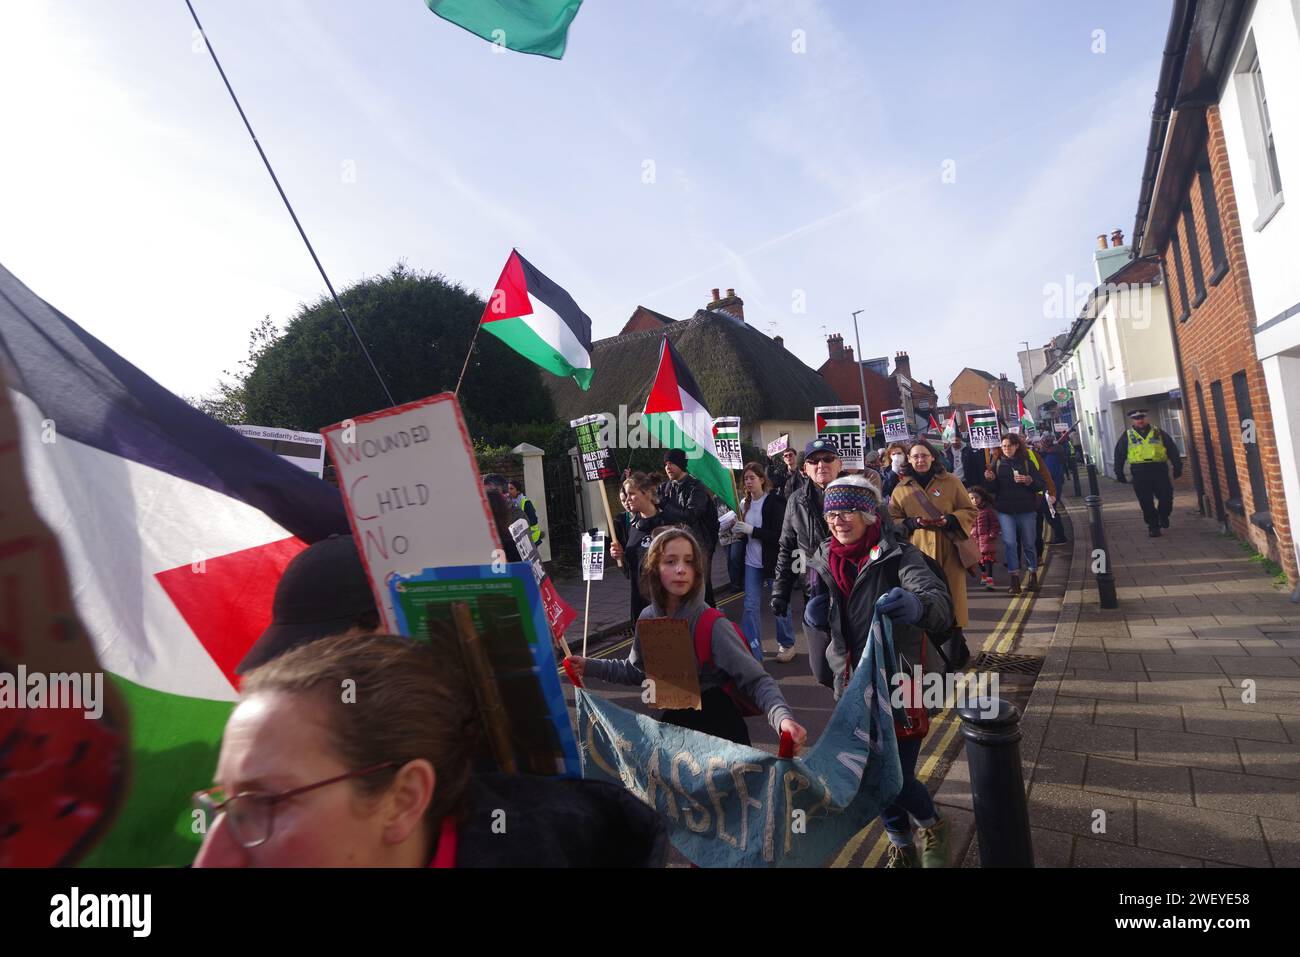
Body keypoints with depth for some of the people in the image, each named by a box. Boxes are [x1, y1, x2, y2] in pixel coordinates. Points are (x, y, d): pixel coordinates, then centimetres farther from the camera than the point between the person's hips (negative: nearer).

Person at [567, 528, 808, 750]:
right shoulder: (648, 619, -6)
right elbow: (636, 670, 11)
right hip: (670, 726, 5)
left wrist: (783, 718, -42)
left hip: (716, 731, -5)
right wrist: (591, 666, 1)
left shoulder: (713, 625, -23)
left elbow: (756, 681, -25)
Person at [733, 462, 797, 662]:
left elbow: (779, 535, -18)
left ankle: (787, 644, 25)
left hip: (772, 561, -5)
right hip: (752, 562, 5)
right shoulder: (745, 503, 5)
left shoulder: (774, 503, -12)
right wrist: (738, 529, -5)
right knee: (751, 605, 3)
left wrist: (751, 530, -23)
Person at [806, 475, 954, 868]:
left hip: (900, 683, -5)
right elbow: (821, 616, 15)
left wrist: (917, 605, -57)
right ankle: (901, 845, 45)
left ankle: (933, 826, 37)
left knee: (897, 777, 0)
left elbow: (941, 605, -35)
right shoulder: (824, 559, -1)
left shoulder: (897, 555, -17)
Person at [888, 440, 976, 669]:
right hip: (918, 551, 1)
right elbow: (892, 519, 9)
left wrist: (950, 519, -11)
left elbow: (970, 511, 8)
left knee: (952, 600, 0)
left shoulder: (951, 482, 5)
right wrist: (913, 523, -10)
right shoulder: (901, 489, 8)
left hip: (949, 552, -1)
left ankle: (952, 657, 14)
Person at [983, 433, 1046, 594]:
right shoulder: (997, 463, 4)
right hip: (1005, 510, 0)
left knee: (1028, 543, 9)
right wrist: (989, 479, -17)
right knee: (1009, 543, -9)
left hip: (1026, 509, 0)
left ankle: (1032, 575, 27)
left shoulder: (1026, 463, 3)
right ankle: (1014, 579, -6)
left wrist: (1029, 481, -16)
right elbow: (992, 489, 3)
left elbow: (1042, 485, 2)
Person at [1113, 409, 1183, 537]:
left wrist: (1177, 467, 5)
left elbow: (1172, 450, 12)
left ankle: (1163, 516, 29)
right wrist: (1119, 473, 4)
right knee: (1146, 502, 1)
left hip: (1159, 470, 1)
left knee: (1166, 497, 0)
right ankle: (1153, 526, 12)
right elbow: (1119, 455, 9)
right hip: (1140, 473, -1)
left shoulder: (1158, 433, 11)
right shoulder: (1127, 436, 8)